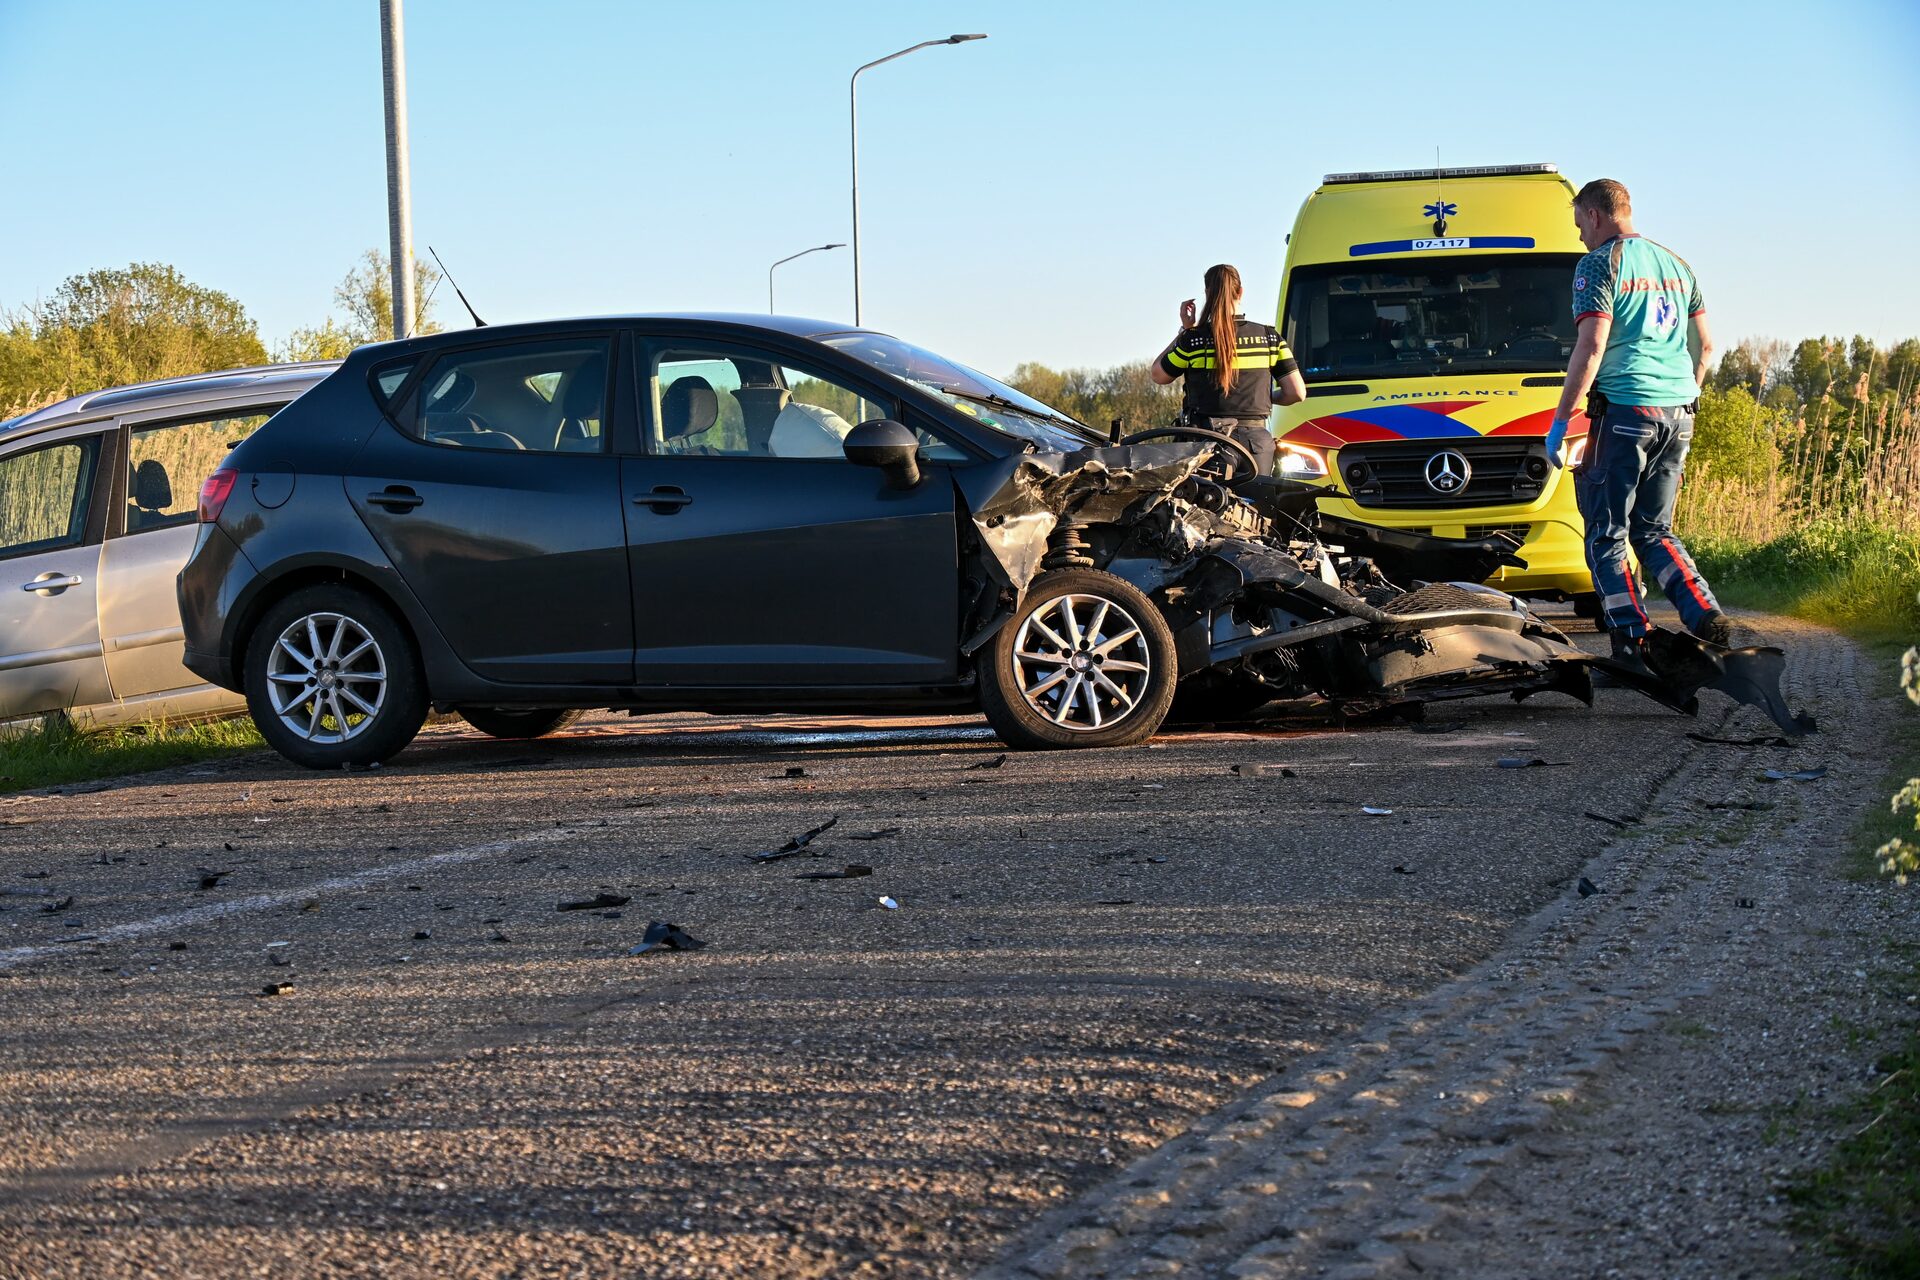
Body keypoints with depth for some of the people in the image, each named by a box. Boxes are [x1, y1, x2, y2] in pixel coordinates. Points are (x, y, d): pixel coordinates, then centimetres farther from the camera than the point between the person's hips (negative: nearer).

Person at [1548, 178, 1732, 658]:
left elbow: (1591, 347, -14)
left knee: (1607, 534, 2)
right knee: (1654, 531, 15)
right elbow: (1705, 344, 19)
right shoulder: (1675, 264, 17)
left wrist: (1559, 422, -11)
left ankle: (1631, 646, -6)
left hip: (1624, 409, -7)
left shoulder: (1599, 264, -5)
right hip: (1678, 413, 7)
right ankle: (1708, 617, -4)